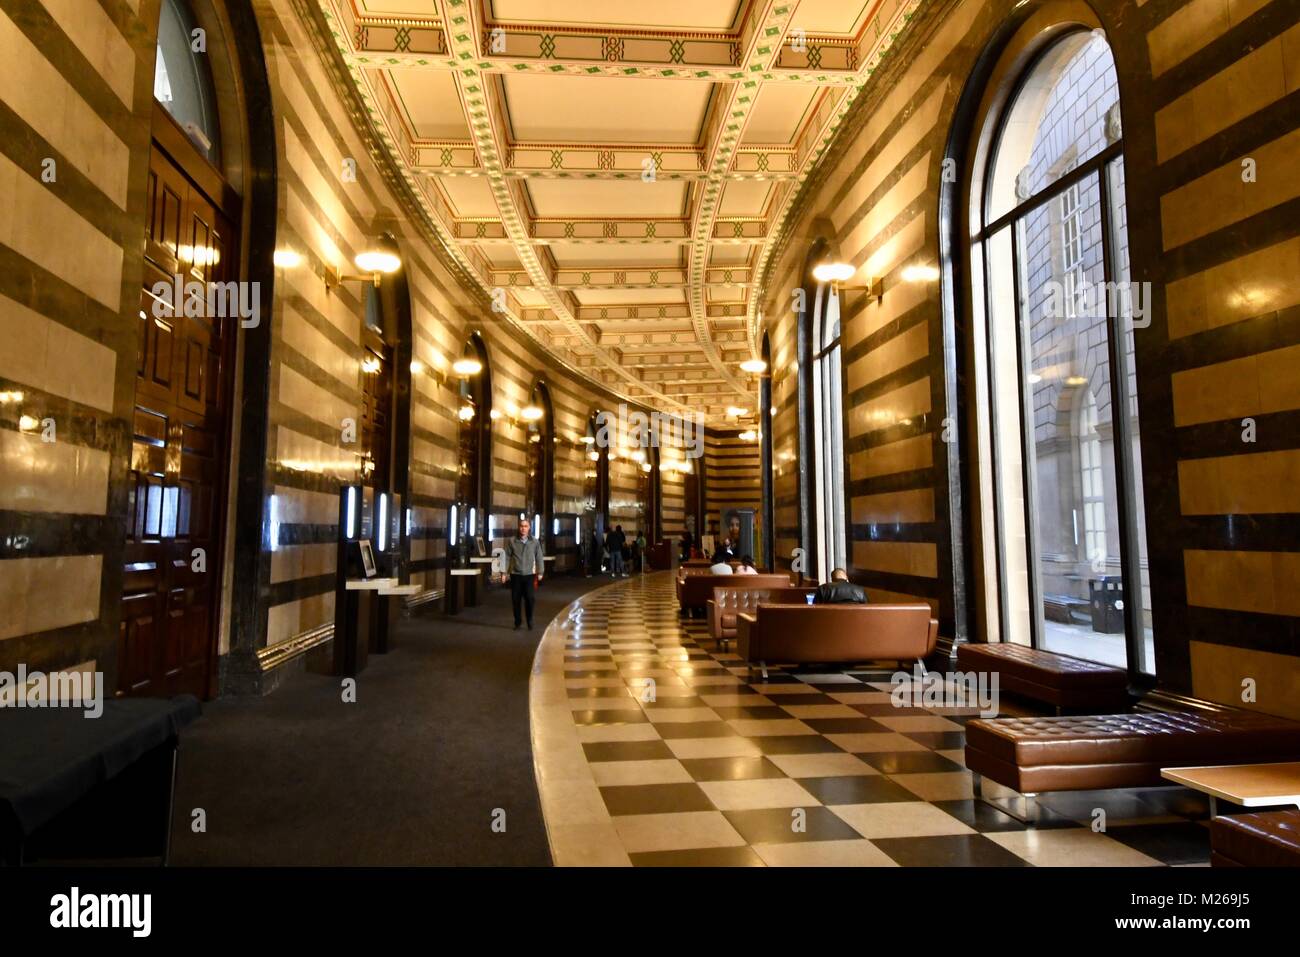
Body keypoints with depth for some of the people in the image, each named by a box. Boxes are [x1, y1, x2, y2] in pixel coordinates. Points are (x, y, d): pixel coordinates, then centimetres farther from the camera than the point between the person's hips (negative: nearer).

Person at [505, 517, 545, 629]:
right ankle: (517, 623, 19)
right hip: (515, 575, 0)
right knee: (516, 600, 5)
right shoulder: (512, 541, -1)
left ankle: (530, 622, 14)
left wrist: (540, 572, 4)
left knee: (529, 599, -2)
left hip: (529, 574, 0)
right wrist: (504, 572, -3)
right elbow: (507, 557, 0)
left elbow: (539, 558, 5)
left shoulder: (535, 542, 1)